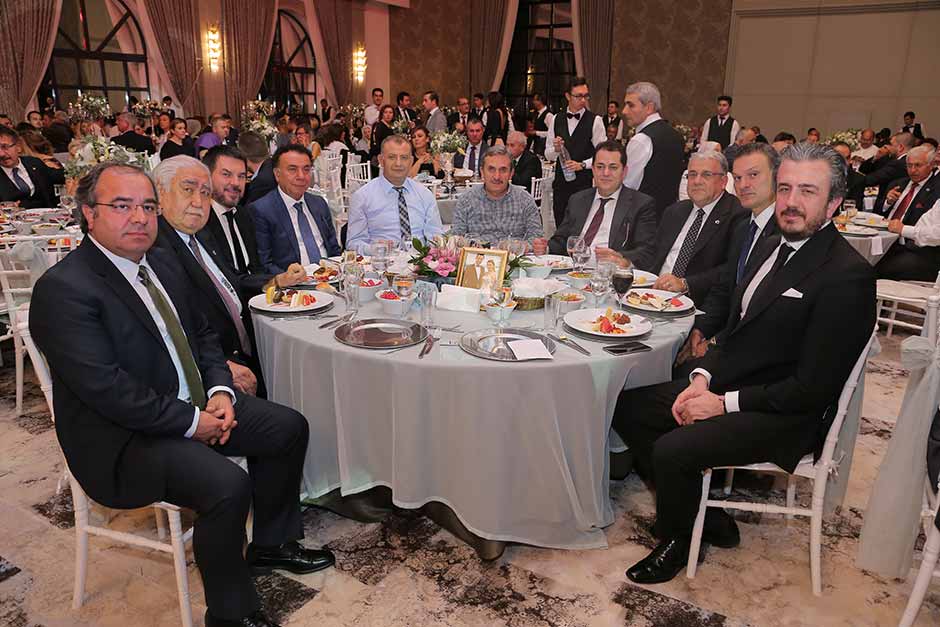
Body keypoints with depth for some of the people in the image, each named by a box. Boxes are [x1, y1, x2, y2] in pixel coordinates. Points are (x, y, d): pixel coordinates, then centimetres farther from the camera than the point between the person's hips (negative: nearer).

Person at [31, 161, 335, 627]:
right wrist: (191, 422, -21)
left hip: (196, 405, 9)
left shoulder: (162, 263, 8)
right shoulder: (62, 289, -18)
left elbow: (202, 335, 14)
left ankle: (272, 545, 24)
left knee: (289, 427, 6)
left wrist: (220, 391, -4)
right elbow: (106, 388, -25)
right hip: (124, 438, -9)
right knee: (228, 484, -29)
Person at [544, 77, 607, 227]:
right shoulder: (557, 120, 10)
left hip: (585, 182, -4)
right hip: (561, 182, 4)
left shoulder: (595, 120, -1)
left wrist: (582, 164, -15)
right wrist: (556, 149, -9)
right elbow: (548, 154, 12)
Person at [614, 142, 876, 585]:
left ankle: (678, 541, 7)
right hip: (724, 386, 9)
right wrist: (702, 378, -2)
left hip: (782, 416, -9)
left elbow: (813, 388, -20)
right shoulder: (772, 248, 9)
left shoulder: (847, 276, -19)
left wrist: (725, 402, -17)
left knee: (672, 450, -26)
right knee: (626, 406, 3)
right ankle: (706, 518, 11)